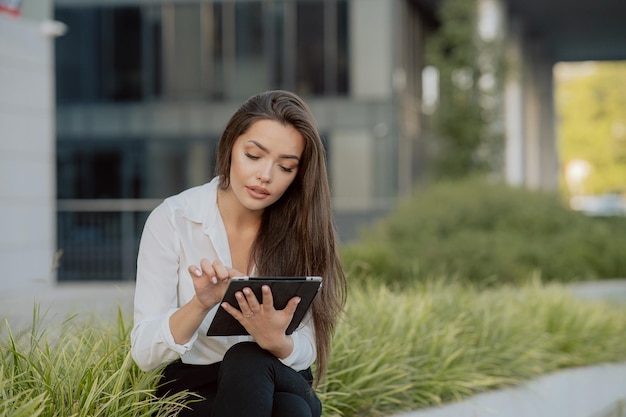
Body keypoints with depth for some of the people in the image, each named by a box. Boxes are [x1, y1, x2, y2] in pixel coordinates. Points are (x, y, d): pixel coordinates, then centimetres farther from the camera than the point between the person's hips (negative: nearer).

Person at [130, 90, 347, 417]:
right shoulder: (172, 219, -8)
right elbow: (143, 352, -13)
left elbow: (307, 353, -6)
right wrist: (201, 304, -33)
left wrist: (275, 340, -30)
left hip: (282, 386, 1)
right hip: (192, 389, -1)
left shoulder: (302, 229, -3)